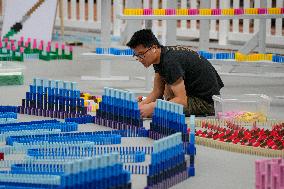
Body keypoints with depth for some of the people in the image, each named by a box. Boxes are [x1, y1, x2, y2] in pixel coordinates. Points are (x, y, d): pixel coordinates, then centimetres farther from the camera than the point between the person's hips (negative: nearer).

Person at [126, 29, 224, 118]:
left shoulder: (170, 61, -26)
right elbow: (157, 92, 8)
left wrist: (151, 108, -30)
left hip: (207, 102, -10)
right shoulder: (160, 57, 4)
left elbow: (182, 100, -29)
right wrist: (139, 106, -8)